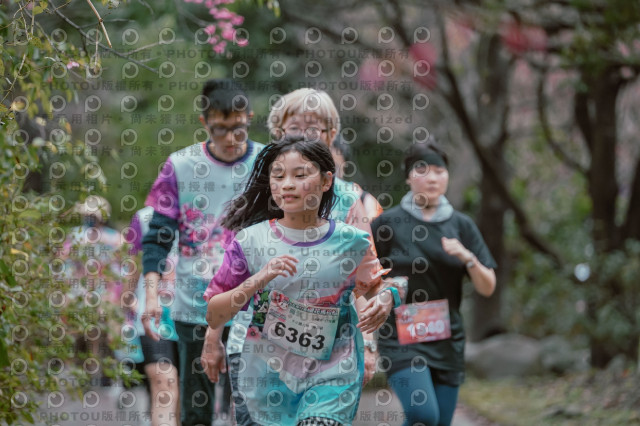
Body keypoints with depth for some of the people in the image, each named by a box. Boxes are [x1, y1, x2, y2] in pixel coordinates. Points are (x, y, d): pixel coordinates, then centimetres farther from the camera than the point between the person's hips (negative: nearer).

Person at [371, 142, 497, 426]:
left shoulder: (461, 226, 8)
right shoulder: (389, 223, -1)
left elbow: (487, 288, 7)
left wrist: (468, 258, -10)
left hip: (447, 339, 4)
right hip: (401, 336, -4)